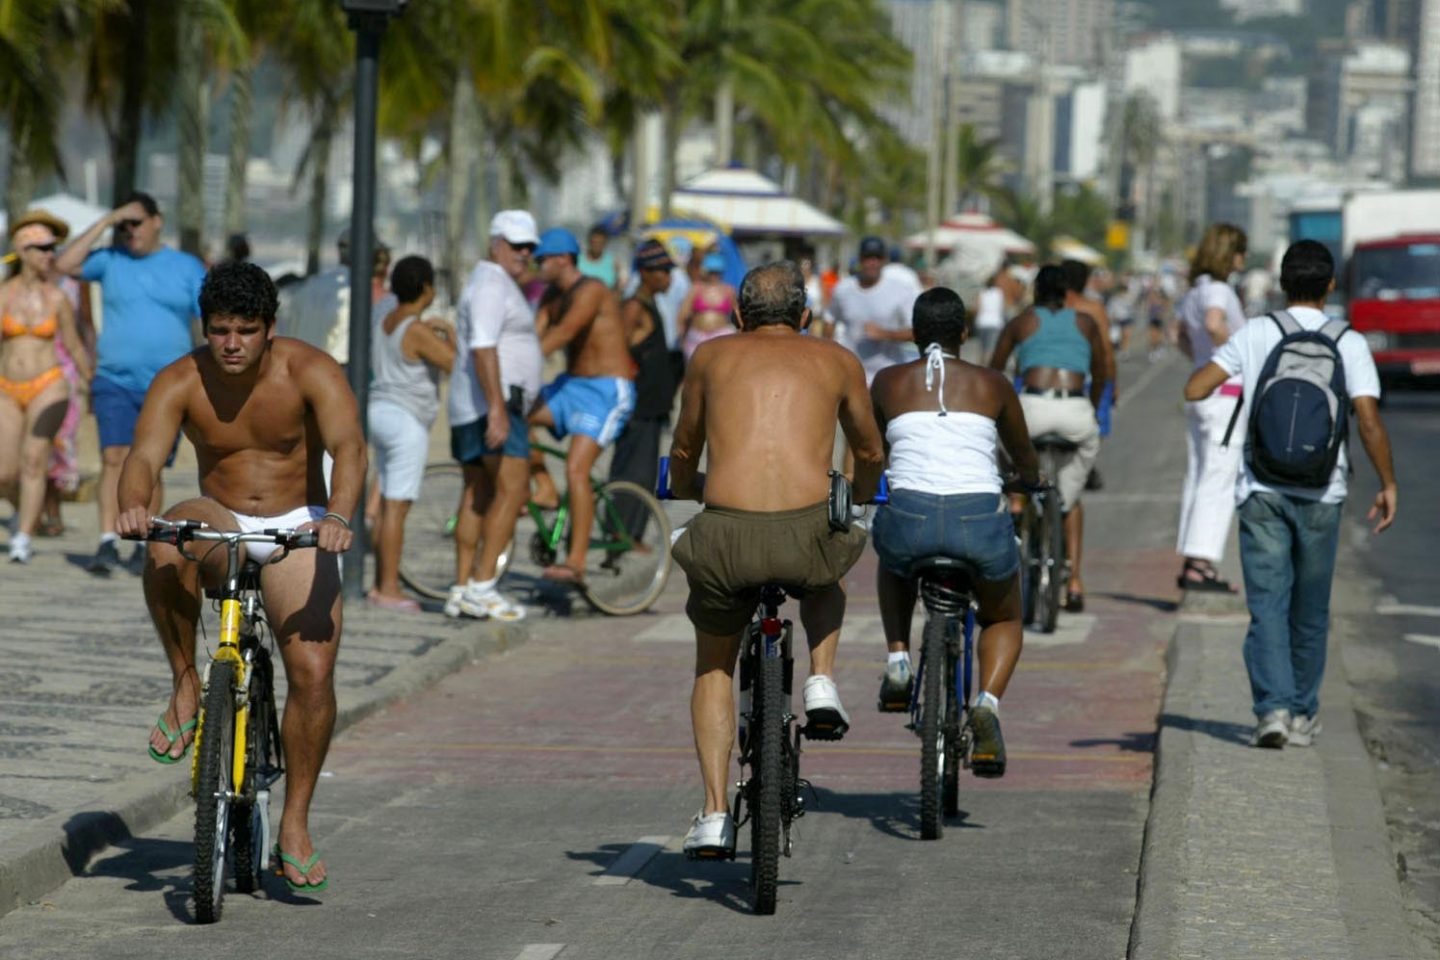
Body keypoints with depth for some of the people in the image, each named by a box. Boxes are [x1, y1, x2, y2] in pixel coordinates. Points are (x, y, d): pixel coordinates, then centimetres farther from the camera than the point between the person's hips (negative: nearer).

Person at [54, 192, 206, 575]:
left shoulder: (188, 268, 6)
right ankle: (108, 543, -22)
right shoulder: (111, 260, 7)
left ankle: (145, 543, 18)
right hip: (115, 383, 0)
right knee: (114, 459, -15)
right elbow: (65, 264, -9)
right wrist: (105, 222, -8)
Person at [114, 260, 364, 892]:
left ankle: (295, 824, -2)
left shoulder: (308, 372, -14)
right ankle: (185, 687, -18)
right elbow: (145, 455, -25)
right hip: (219, 525, 1)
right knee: (168, 547, -36)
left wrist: (339, 516, -48)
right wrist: (134, 505, -49)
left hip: (296, 530, -1)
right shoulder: (180, 382, -11)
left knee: (313, 671, -17)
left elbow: (348, 445, -29)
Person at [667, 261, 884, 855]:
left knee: (713, 665, 25)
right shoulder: (836, 361, 21)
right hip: (807, 530, 0)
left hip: (726, 534, 0)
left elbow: (684, 451, 36)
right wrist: (862, 495, 59)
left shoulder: (713, 356, 21)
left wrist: (685, 489, 59)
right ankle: (821, 684, 16)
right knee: (826, 578, 39)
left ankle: (714, 815, 15)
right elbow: (870, 454, 36)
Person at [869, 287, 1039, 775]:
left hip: (910, 516, 1)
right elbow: (1025, 459, 32)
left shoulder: (889, 381, 16)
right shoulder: (992, 385, 16)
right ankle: (987, 703, -2)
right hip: (980, 518, 0)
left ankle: (897, 661, 21)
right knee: (1004, 619, 27)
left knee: (893, 560, 40)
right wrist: (1032, 479, 57)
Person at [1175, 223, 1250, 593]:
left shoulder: (1192, 293, 13)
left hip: (1200, 393, 9)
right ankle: (1200, 565, -11)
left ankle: (1190, 565, 14)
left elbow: (1184, 337, 29)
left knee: (1198, 480, 12)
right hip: (1226, 396, -9)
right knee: (1218, 483, -8)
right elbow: (1214, 324, -34)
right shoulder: (1218, 291, -14)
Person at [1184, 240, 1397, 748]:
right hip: (1321, 495, 0)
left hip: (1262, 491, 0)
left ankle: (1273, 707, -17)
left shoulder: (1255, 334, -1)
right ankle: (1304, 715, 22)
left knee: (1267, 606, -1)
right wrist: (1388, 484, 1)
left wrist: (1228, 377, 18)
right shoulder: (1349, 344, -3)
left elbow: (1194, 389, -4)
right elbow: (1370, 422, -11)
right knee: (1310, 611, 14)